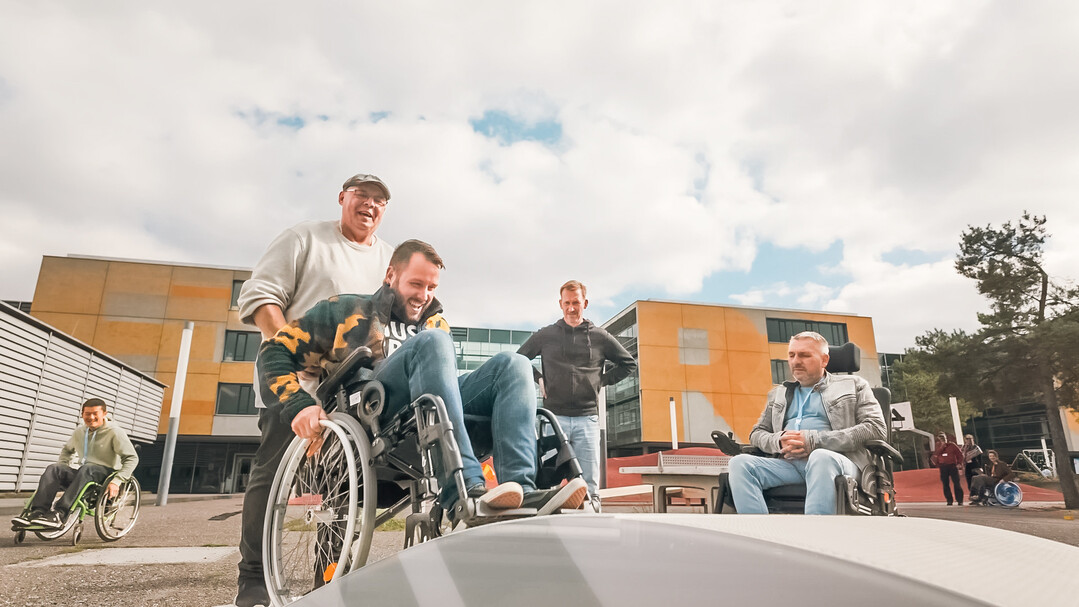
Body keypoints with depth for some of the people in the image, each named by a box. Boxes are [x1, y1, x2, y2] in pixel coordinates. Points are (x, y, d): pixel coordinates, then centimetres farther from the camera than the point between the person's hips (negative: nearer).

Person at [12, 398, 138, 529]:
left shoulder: (115, 432, -4)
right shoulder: (79, 431, 14)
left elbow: (132, 458, -11)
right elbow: (67, 449, 36)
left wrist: (117, 481, -23)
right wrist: (61, 467, 15)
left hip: (106, 473, -6)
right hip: (81, 474, 6)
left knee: (86, 468, -37)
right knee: (53, 468, -19)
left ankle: (59, 514, -44)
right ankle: (38, 512, -32)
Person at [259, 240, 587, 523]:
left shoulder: (435, 322, 32)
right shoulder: (348, 311, 19)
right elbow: (274, 351, 11)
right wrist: (299, 406, -6)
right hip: (371, 412, -4)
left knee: (512, 364, -15)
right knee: (431, 342, -30)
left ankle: (521, 492, -38)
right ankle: (463, 494, -45)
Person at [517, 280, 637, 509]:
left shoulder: (600, 337, 11)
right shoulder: (545, 335, 10)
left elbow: (629, 363, 20)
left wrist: (603, 380, 9)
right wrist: (538, 379, 8)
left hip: (587, 419, 1)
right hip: (554, 417, 0)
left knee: (589, 489, 0)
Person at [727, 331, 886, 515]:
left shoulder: (853, 385, 17)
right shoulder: (778, 394, 29)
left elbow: (876, 428, 2)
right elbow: (757, 433, 26)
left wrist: (815, 440, -8)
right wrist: (778, 441, -1)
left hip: (837, 460, -3)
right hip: (787, 463, 4)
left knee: (821, 457, -39)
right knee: (739, 463, -25)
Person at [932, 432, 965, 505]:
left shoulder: (952, 445, 5)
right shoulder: (938, 447, 10)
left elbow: (960, 454, 6)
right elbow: (936, 454, -8)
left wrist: (959, 463, -3)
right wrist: (942, 446, -12)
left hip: (952, 466, -2)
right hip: (943, 467, 2)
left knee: (956, 483, -6)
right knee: (945, 484, 2)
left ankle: (960, 500, -2)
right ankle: (949, 500, 6)